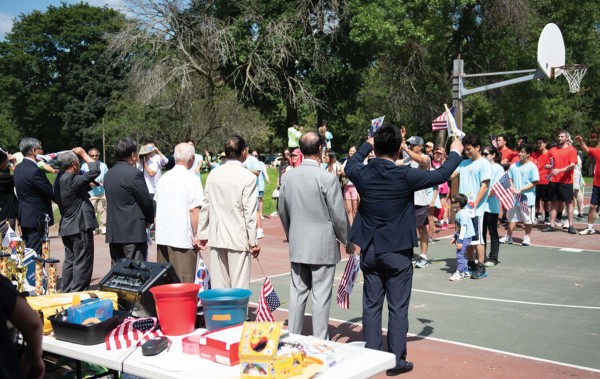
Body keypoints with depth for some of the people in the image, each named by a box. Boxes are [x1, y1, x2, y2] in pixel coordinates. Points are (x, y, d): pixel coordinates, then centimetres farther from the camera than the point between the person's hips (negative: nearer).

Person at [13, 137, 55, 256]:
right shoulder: (35, 171, -21)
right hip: (37, 219, -9)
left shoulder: (18, 168, 8)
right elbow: (51, 193, -18)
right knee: (36, 254, -4)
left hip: (24, 216, 9)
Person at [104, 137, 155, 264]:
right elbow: (146, 201, -10)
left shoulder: (109, 174, 10)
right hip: (134, 232, -7)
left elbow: (113, 201, 13)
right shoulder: (134, 174, -13)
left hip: (113, 232, 8)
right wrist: (149, 219, 10)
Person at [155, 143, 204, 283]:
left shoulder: (164, 178, 11)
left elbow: (156, 205, 17)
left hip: (162, 237, 7)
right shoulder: (191, 179, -9)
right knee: (184, 283, -2)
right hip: (183, 238, -6)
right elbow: (194, 209, -15)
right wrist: (196, 235, -9)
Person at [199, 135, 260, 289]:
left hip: (216, 237, 5)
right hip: (238, 239, -5)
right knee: (239, 286, 1)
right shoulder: (248, 177, -10)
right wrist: (253, 242, -5)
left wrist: (203, 234, 15)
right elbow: (249, 212, -11)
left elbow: (205, 206, 7)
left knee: (218, 285, 10)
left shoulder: (213, 174, 3)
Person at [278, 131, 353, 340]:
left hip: (296, 246, 5)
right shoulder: (328, 178, -15)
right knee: (321, 297, 3)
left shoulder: (287, 177, 1)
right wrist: (348, 242, 4)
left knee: (297, 294, 13)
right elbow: (339, 216, -11)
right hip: (323, 246, -5)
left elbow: (282, 211, 11)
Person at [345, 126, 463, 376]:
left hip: (369, 250, 4)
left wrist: (367, 145, 36)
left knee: (371, 305, 12)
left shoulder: (362, 173, -6)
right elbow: (441, 175, -2)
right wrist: (455, 152, 16)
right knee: (398, 308, 6)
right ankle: (396, 361, 13)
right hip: (397, 252, -4)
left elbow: (350, 164, 20)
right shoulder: (405, 176, -16)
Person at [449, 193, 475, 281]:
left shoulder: (462, 214, -20)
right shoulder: (457, 213, 12)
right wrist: (455, 237, 26)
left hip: (465, 237, -11)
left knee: (460, 254, -10)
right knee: (462, 254, 16)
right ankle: (465, 271, 26)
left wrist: (460, 241, -23)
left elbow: (463, 228, -23)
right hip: (461, 236, 11)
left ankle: (459, 272, -6)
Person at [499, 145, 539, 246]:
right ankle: (508, 237, 15)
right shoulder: (513, 166, 7)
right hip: (514, 197, 4)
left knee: (528, 219, 5)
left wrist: (521, 190, -15)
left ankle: (527, 237, 17)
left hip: (527, 197, -4)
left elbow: (534, 182, -10)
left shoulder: (532, 166, -7)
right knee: (512, 217, 9)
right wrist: (513, 188, -7)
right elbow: (509, 179, 12)